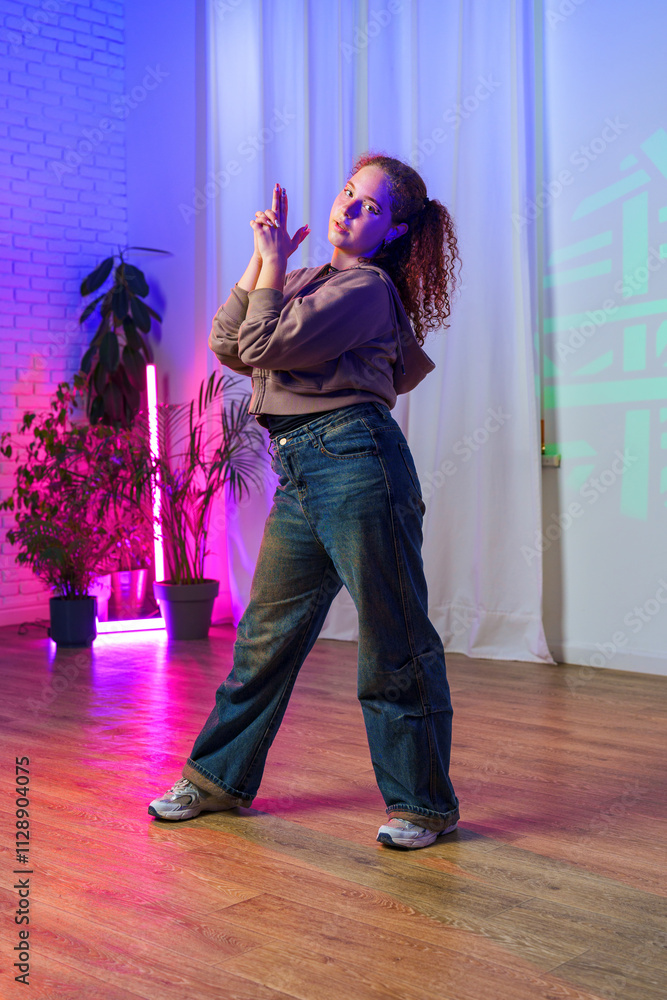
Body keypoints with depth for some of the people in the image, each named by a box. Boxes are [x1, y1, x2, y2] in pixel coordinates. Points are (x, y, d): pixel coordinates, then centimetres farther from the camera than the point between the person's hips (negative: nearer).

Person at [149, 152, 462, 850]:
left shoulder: (366, 287, -4)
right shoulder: (307, 282, 22)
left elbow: (267, 346, -13)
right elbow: (226, 344, 12)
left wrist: (275, 263, -1)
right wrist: (263, 261, 9)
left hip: (355, 457, -8)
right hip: (299, 472, 8)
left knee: (393, 640, -1)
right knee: (267, 632, 14)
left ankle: (424, 802, 11)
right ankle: (219, 777, 26)